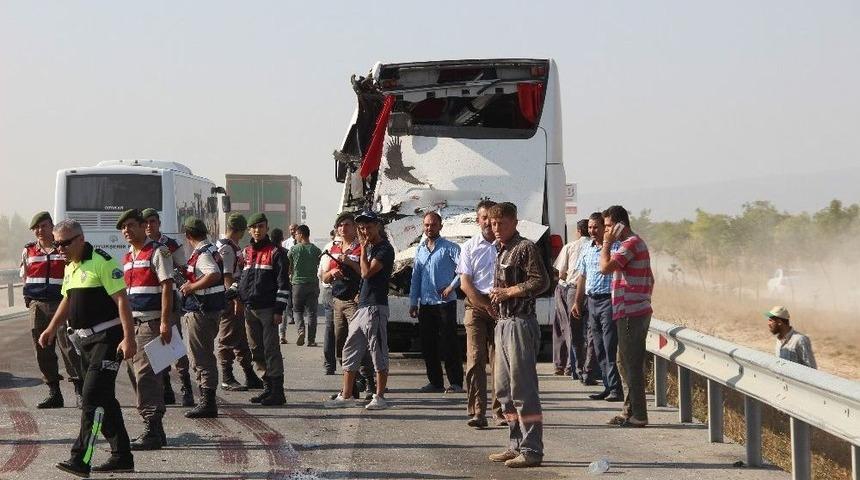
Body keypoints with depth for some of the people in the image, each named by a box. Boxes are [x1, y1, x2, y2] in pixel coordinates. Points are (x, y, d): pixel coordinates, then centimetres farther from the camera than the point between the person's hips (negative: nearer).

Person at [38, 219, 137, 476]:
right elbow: (67, 300, 28)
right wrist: (51, 329, 22)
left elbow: (121, 300, -18)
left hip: (108, 338, -9)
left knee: (92, 397, -15)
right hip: (86, 340, 9)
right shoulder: (70, 267, 13)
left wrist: (128, 338, -24)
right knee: (104, 399, 11)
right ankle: (122, 457, 17)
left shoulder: (102, 262, -14)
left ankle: (80, 459, -18)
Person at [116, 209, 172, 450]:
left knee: (146, 374, -13)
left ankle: (152, 431, -11)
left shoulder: (157, 252, -6)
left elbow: (167, 286, -13)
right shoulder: (127, 258, 19)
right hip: (133, 323, 9)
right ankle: (154, 430, 16)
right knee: (135, 374, 9)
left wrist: (165, 322, -20)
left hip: (151, 323, -9)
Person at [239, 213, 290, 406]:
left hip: (268, 309, -7)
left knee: (271, 350, -8)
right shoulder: (246, 252, 15)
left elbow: (283, 283, -7)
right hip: (249, 309, 7)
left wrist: (279, 310, -13)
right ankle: (268, 387, 18)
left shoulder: (276, 252, -4)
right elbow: (240, 279, 24)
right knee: (257, 350, 9)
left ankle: (277, 391, -6)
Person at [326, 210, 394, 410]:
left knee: (378, 352, -4)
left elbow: (367, 272, -18)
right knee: (350, 350, 10)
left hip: (376, 307, -10)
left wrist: (363, 249, -9)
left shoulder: (385, 249, -10)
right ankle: (346, 395, 14)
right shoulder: (369, 247, 18)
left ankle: (380, 397, 1)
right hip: (361, 306, 10)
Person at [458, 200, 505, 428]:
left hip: (502, 307, 0)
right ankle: (477, 412, -9)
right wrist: (487, 306, -6)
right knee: (475, 359, -8)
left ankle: (500, 410, 5)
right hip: (476, 305, 0)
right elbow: (465, 283, 4)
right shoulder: (470, 246, 9)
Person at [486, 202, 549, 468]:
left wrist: (508, 292, -14)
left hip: (520, 323, -10)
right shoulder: (500, 250, 18)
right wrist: (496, 293, 13)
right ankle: (516, 444, 20)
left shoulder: (525, 248, -8)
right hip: (503, 323, 10)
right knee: (504, 389, 13)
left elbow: (541, 282, -17)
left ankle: (532, 450, -7)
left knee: (523, 389, -9)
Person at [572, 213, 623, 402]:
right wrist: (577, 302, 19)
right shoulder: (588, 249, 15)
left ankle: (615, 389, -8)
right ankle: (608, 388, 15)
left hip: (608, 301, -7)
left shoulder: (615, 247, -7)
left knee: (610, 348, -10)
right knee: (599, 349, 9)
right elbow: (582, 277, 21)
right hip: (591, 301, 7)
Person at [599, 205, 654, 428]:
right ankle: (630, 410, 22)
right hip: (638, 311, 11)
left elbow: (606, 267, -24)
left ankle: (638, 415, -5)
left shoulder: (631, 244, -14)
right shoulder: (637, 243, 20)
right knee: (626, 361, 16)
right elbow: (650, 279, 25)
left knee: (632, 363, -7)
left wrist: (607, 243, -12)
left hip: (631, 313, -11)